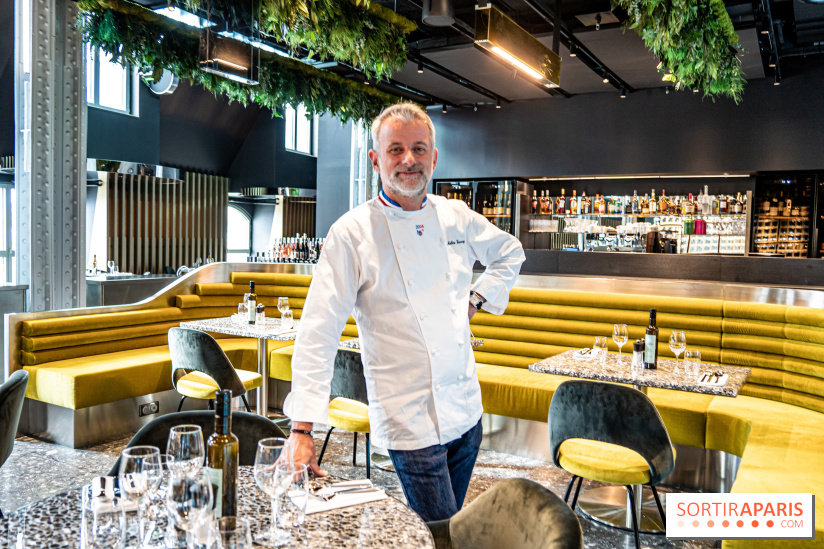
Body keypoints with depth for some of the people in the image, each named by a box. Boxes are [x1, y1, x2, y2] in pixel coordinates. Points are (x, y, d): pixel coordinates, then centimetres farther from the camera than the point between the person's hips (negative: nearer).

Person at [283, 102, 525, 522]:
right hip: (409, 420, -5)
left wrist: (478, 298, 8)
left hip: (466, 409, 5)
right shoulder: (351, 233, -12)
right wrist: (302, 430, -20)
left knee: (450, 525, 19)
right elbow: (317, 335, -15)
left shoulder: (457, 217, 3)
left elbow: (510, 252, 23)